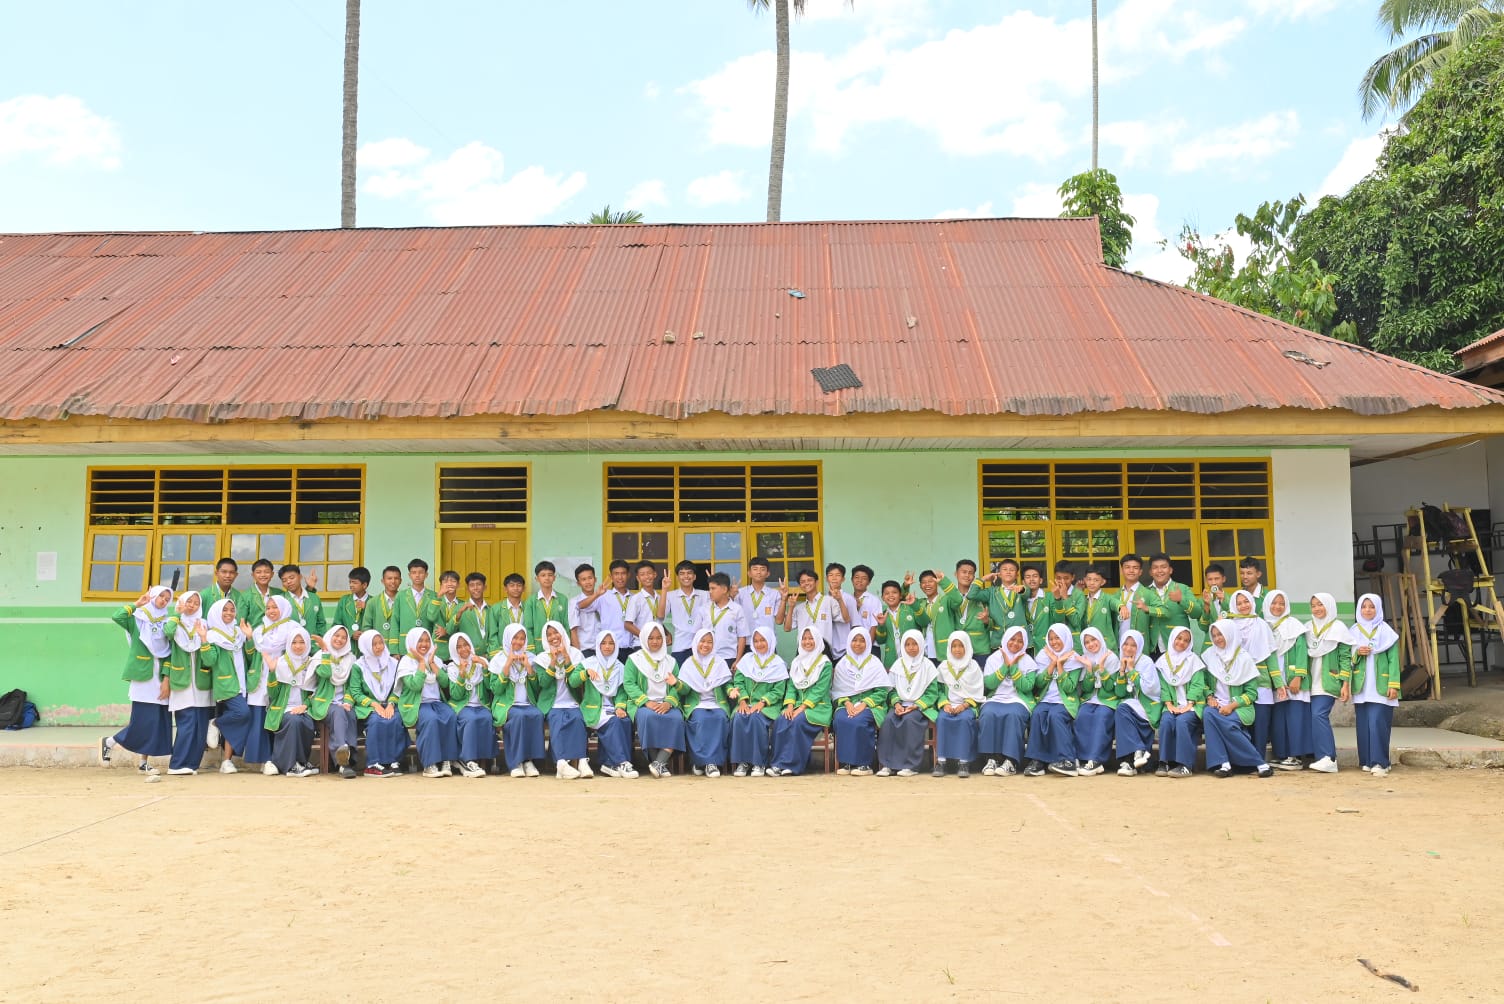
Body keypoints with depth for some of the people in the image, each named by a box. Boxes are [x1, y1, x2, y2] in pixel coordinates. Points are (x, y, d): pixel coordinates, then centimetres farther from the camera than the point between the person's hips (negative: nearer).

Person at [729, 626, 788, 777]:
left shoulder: (778, 664, 5)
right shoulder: (747, 659, 14)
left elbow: (778, 691, -2)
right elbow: (738, 681, 6)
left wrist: (761, 703, -15)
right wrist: (742, 701, -10)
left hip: (768, 705, -3)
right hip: (747, 703, 3)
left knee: (756, 718, -33)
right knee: (739, 718, -29)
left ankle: (759, 763, -23)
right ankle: (742, 761, -22)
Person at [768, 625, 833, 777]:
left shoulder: (824, 663, 0)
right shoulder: (796, 662, 17)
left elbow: (819, 690, -9)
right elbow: (791, 686, 12)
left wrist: (801, 708, -18)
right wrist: (790, 705, -8)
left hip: (817, 706, -5)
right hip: (798, 705, 5)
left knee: (797, 722, -33)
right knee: (780, 721, -25)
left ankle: (785, 764, -28)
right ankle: (780, 763, -25)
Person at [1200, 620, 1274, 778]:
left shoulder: (1244, 658, 0)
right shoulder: (1210, 655, 10)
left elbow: (1252, 692, -2)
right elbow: (1205, 682, 14)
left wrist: (1232, 705, -14)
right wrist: (1210, 697, -5)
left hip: (1239, 707, -3)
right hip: (1217, 705, 3)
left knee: (1226, 722, -35)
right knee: (1207, 714, -32)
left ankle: (1259, 763, -22)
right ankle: (1223, 764, -32)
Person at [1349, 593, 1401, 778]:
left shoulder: (1386, 631, 2)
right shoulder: (1354, 631, 11)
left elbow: (1393, 659, -1)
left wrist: (1394, 685, -8)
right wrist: (1357, 653, -8)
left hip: (1381, 686, -3)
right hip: (1361, 686, 3)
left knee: (1377, 723, -12)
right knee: (1363, 724, 2)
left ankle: (1379, 762, -11)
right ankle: (1367, 761, 9)